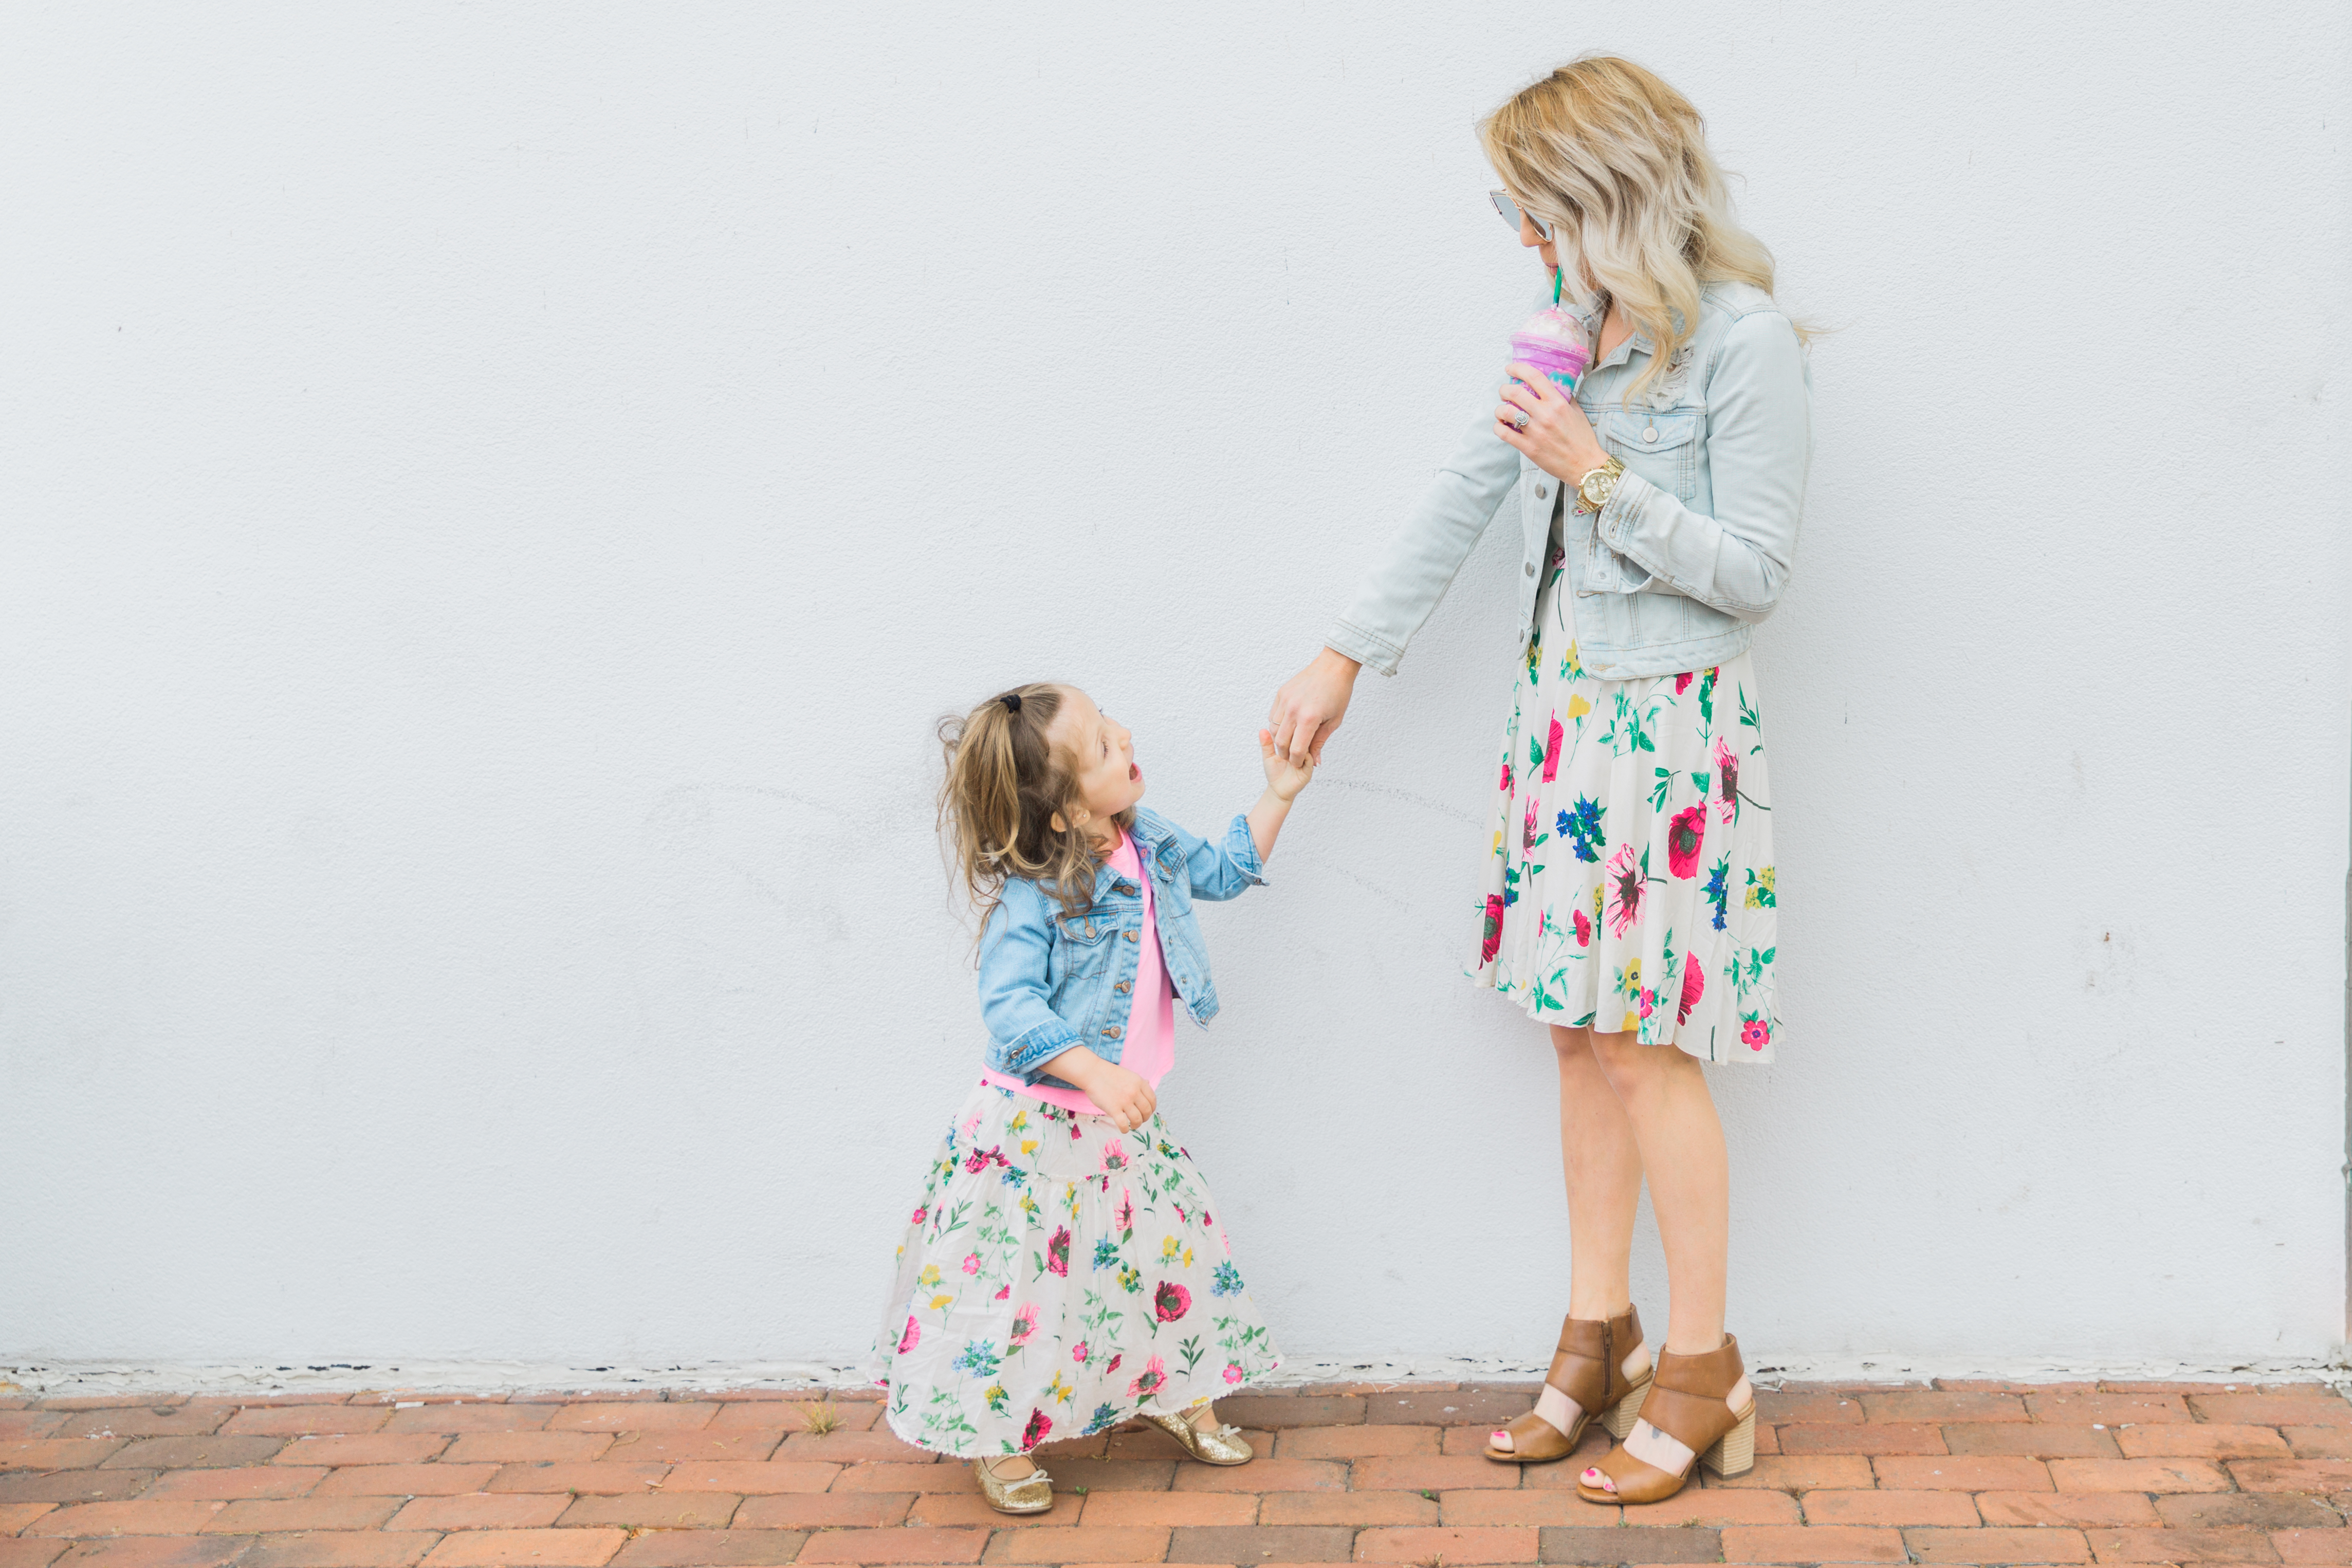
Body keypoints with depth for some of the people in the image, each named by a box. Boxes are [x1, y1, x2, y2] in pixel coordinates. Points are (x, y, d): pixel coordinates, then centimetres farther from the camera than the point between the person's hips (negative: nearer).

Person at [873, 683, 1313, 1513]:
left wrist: (1279, 794, 12)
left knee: (1173, 1245, 14)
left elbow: (1224, 869, 19)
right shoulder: (1032, 894, -23)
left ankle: (1175, 1394, 35)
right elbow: (1011, 1006, -30)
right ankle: (999, 1439, 19)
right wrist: (1097, 1073, -39)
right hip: (1037, 1124, -7)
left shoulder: (1148, 845, 1)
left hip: (1121, 1114, 7)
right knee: (1020, 1272, 0)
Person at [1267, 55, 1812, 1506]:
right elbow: (1462, 499, 14)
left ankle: (1702, 1372, 12)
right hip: (1562, 711, 7)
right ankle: (1599, 1337, 24)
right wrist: (1346, 655, 15)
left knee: (1644, 1046, -3)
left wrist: (1603, 475, -21)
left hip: (1672, 725, -7)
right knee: (1585, 1033, 11)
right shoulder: (1574, 327, 9)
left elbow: (1756, 575, -14)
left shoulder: (1747, 341, -14)